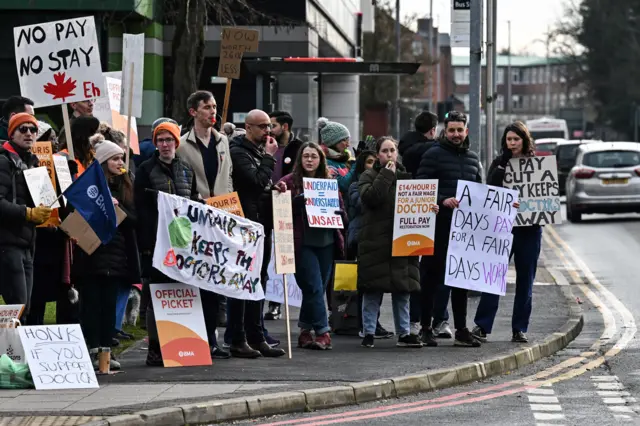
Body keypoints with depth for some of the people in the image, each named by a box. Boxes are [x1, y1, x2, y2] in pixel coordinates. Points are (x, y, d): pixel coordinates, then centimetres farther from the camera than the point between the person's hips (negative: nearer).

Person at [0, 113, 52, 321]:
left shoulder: (33, 163, 20)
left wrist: (44, 215, 11)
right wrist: (28, 213, -26)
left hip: (27, 243, 9)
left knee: (24, 308, 7)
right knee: (18, 306, -14)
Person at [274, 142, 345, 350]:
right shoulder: (291, 181, 0)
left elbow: (341, 210, 17)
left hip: (326, 243, 5)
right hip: (303, 244, -4)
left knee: (316, 289, 8)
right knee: (314, 288, -11)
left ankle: (305, 331, 18)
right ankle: (323, 332, -8)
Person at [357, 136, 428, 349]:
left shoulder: (405, 176, 16)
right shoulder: (369, 176, 3)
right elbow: (370, 197, -17)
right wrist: (387, 174, -12)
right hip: (375, 241, -4)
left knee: (402, 288, 5)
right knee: (372, 290, -2)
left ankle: (404, 333, 10)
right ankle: (369, 333, 4)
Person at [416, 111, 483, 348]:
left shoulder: (472, 158, 16)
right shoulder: (433, 155, -3)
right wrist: (442, 201, -25)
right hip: (439, 224, -6)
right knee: (431, 276, 0)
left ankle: (461, 330, 12)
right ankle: (426, 327, 6)